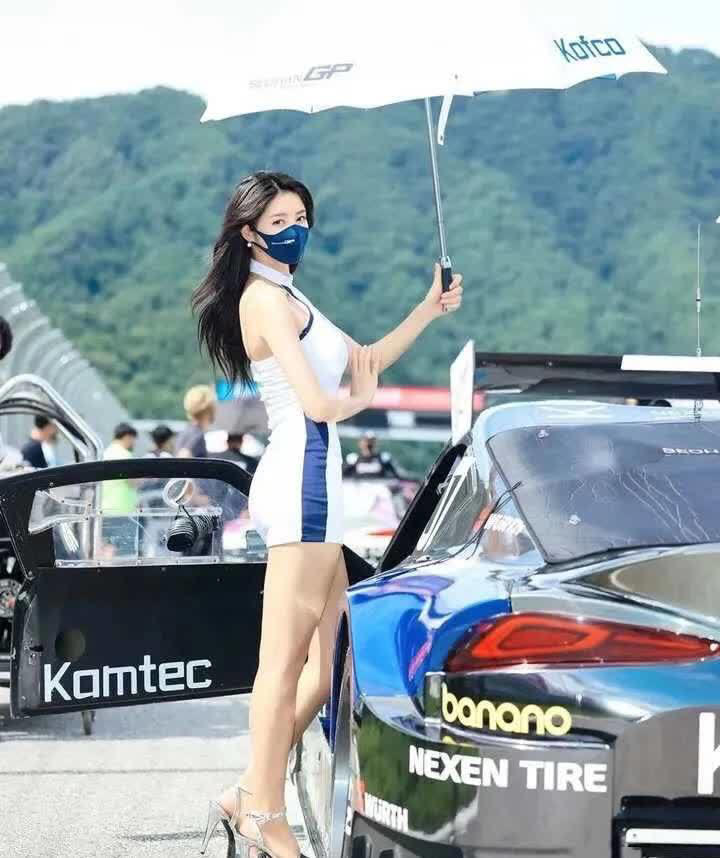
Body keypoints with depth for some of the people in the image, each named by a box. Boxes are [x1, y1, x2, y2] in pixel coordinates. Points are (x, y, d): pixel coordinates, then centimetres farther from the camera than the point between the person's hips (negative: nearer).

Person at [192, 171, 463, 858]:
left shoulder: (285, 297, 23)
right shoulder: (267, 299, -9)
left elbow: (365, 360, 27)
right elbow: (318, 403, -17)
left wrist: (429, 310, 19)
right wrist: (358, 399, 4)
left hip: (305, 479, 10)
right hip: (302, 473, -10)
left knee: (328, 658, 9)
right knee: (286, 662, -9)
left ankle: (251, 796, 12)